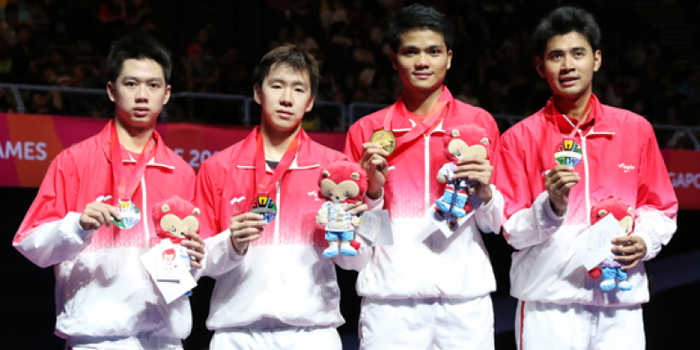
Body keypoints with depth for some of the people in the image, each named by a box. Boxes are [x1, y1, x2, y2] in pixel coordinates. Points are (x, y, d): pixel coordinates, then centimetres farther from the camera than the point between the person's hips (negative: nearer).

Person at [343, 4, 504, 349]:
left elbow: (495, 223, 10)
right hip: (390, 298, 0)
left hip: (464, 296, 0)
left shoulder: (479, 122, 8)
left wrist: (484, 193, -11)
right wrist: (373, 190, -8)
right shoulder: (366, 131, 9)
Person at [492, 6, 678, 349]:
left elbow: (661, 209, 14)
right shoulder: (519, 138, 3)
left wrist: (644, 241, -6)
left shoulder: (636, 129, 8)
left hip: (621, 301, 2)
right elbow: (512, 231, 0)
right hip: (548, 304, -2)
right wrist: (551, 206, -18)